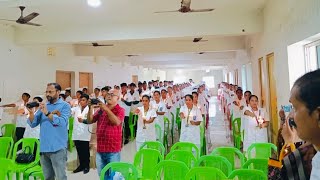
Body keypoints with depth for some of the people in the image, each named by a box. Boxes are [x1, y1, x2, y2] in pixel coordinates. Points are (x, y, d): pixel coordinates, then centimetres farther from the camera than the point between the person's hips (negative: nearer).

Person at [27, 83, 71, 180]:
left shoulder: (65, 105, -2)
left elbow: (62, 122, -16)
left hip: (58, 148, -5)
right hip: (43, 148, 5)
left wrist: (47, 113, -22)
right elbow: (33, 124, 6)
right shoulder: (43, 106, 13)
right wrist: (31, 113, -12)